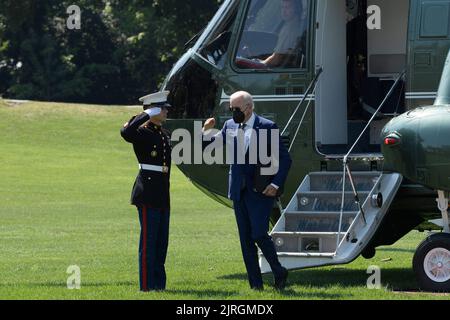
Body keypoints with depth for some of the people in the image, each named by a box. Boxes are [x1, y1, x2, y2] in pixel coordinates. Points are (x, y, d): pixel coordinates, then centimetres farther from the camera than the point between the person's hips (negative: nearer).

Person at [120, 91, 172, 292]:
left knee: (161, 240, 11)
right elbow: (125, 133, -31)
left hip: (162, 195, 8)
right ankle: (147, 285, -3)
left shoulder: (165, 135, 15)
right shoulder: (142, 133, -10)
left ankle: (159, 283, 17)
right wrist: (146, 115, -24)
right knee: (149, 239, -6)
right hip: (147, 194, -8)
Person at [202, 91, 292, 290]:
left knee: (259, 234, -12)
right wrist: (206, 132, -4)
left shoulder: (266, 127, -6)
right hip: (239, 191, 5)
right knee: (245, 239, 5)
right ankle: (255, 284, 10)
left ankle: (278, 272, 9)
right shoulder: (230, 126, 9)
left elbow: (284, 158, -5)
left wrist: (276, 184, -13)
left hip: (260, 191, -5)